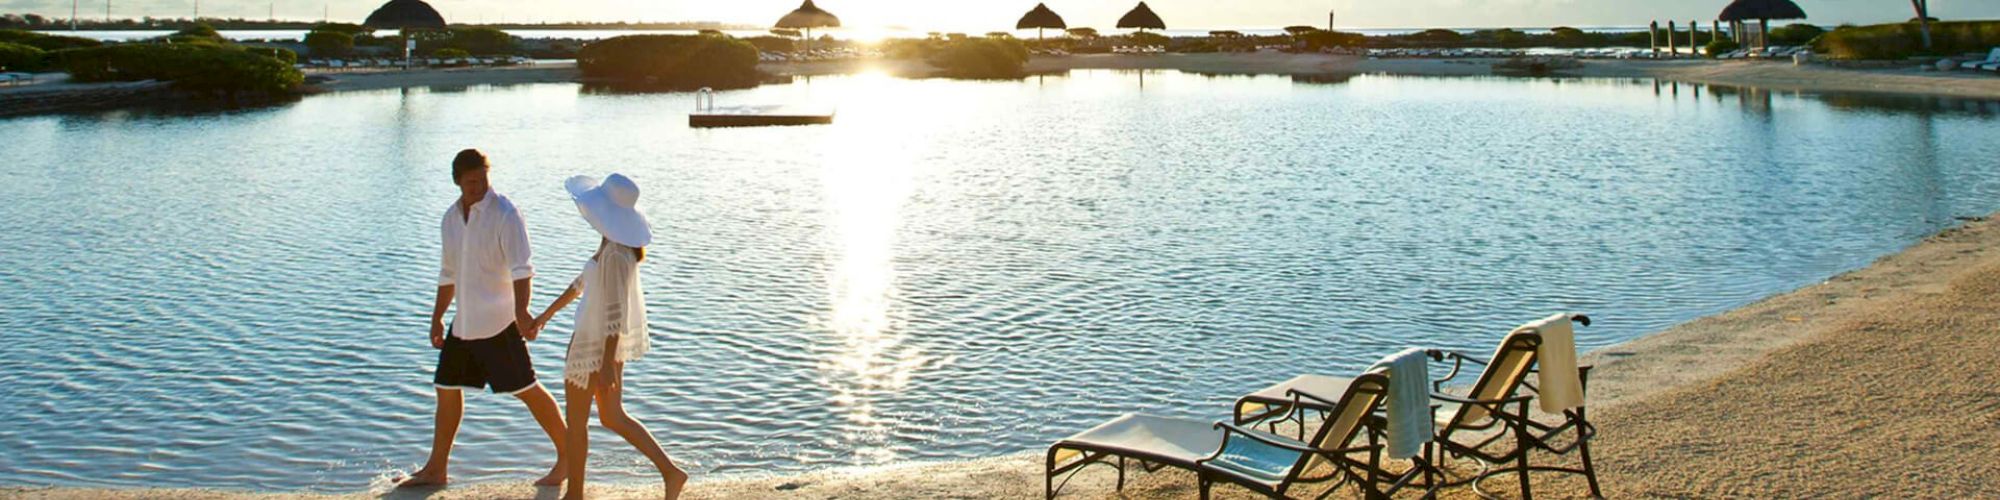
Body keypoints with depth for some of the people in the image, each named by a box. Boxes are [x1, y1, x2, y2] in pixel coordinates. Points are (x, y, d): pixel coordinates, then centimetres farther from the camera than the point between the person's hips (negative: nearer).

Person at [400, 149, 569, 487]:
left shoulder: (504, 214, -12)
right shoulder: (451, 217, 10)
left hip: (498, 322, -7)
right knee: (447, 387, 13)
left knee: (525, 389, -5)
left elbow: (520, 268, -22)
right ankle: (436, 469, 26)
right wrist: (437, 318, 22)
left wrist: (521, 311, -36)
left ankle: (566, 456, 6)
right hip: (463, 322, 7)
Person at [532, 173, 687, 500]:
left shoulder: (615, 254, -25)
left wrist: (608, 365, -23)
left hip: (597, 342, -9)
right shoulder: (613, 243, 5)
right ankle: (670, 472, 13)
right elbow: (584, 282, 18)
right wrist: (548, 314, 25)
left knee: (576, 420, 9)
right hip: (611, 340, 9)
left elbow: (616, 310, -25)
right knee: (612, 417, 17)